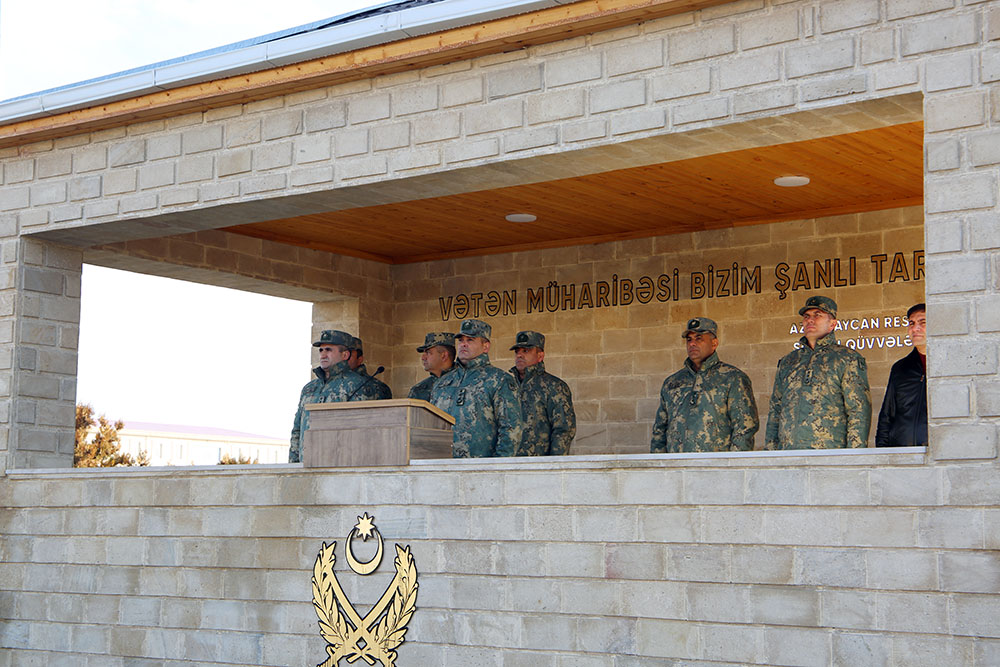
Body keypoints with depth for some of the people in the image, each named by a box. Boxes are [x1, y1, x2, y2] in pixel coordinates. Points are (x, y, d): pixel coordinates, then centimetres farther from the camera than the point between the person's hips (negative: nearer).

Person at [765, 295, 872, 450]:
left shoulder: (848, 359, 4)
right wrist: (770, 449, 12)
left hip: (829, 455, -4)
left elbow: (859, 412, -3)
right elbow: (775, 410, 23)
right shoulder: (787, 361, 21)